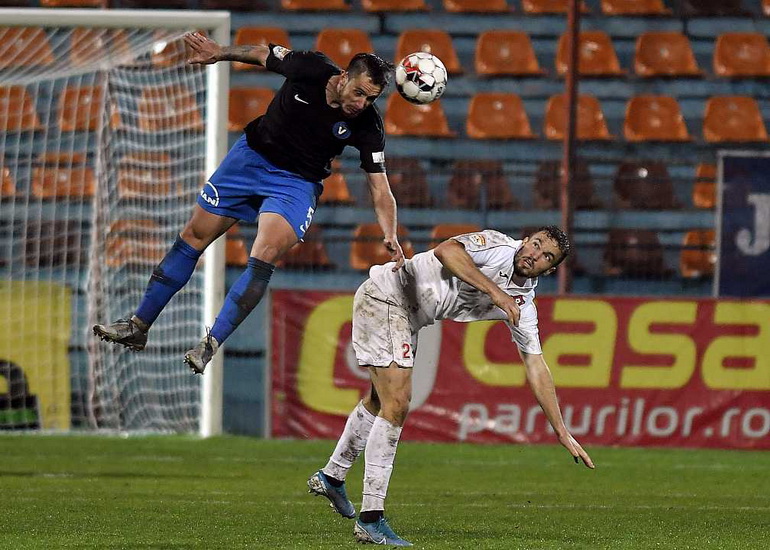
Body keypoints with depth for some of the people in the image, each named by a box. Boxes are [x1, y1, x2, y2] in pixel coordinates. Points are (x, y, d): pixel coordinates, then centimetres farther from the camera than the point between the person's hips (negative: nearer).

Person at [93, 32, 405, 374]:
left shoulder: (367, 125, -21)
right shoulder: (311, 68, -21)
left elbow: (379, 188, -20)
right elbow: (262, 53, 0)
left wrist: (390, 236, -32)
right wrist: (220, 53, 0)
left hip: (296, 183, -2)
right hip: (251, 156, 2)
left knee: (264, 258, -26)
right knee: (193, 237, 7)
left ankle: (211, 345, -20)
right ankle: (138, 326, 19)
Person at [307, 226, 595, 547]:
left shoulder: (523, 303, 2)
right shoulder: (497, 246, -17)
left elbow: (536, 367, 6)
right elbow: (446, 250, -36)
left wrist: (562, 433, 3)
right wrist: (494, 291, -37)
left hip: (408, 318, 9)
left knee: (379, 402, 25)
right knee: (396, 406, -16)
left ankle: (332, 478, 47)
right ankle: (371, 519, -16)